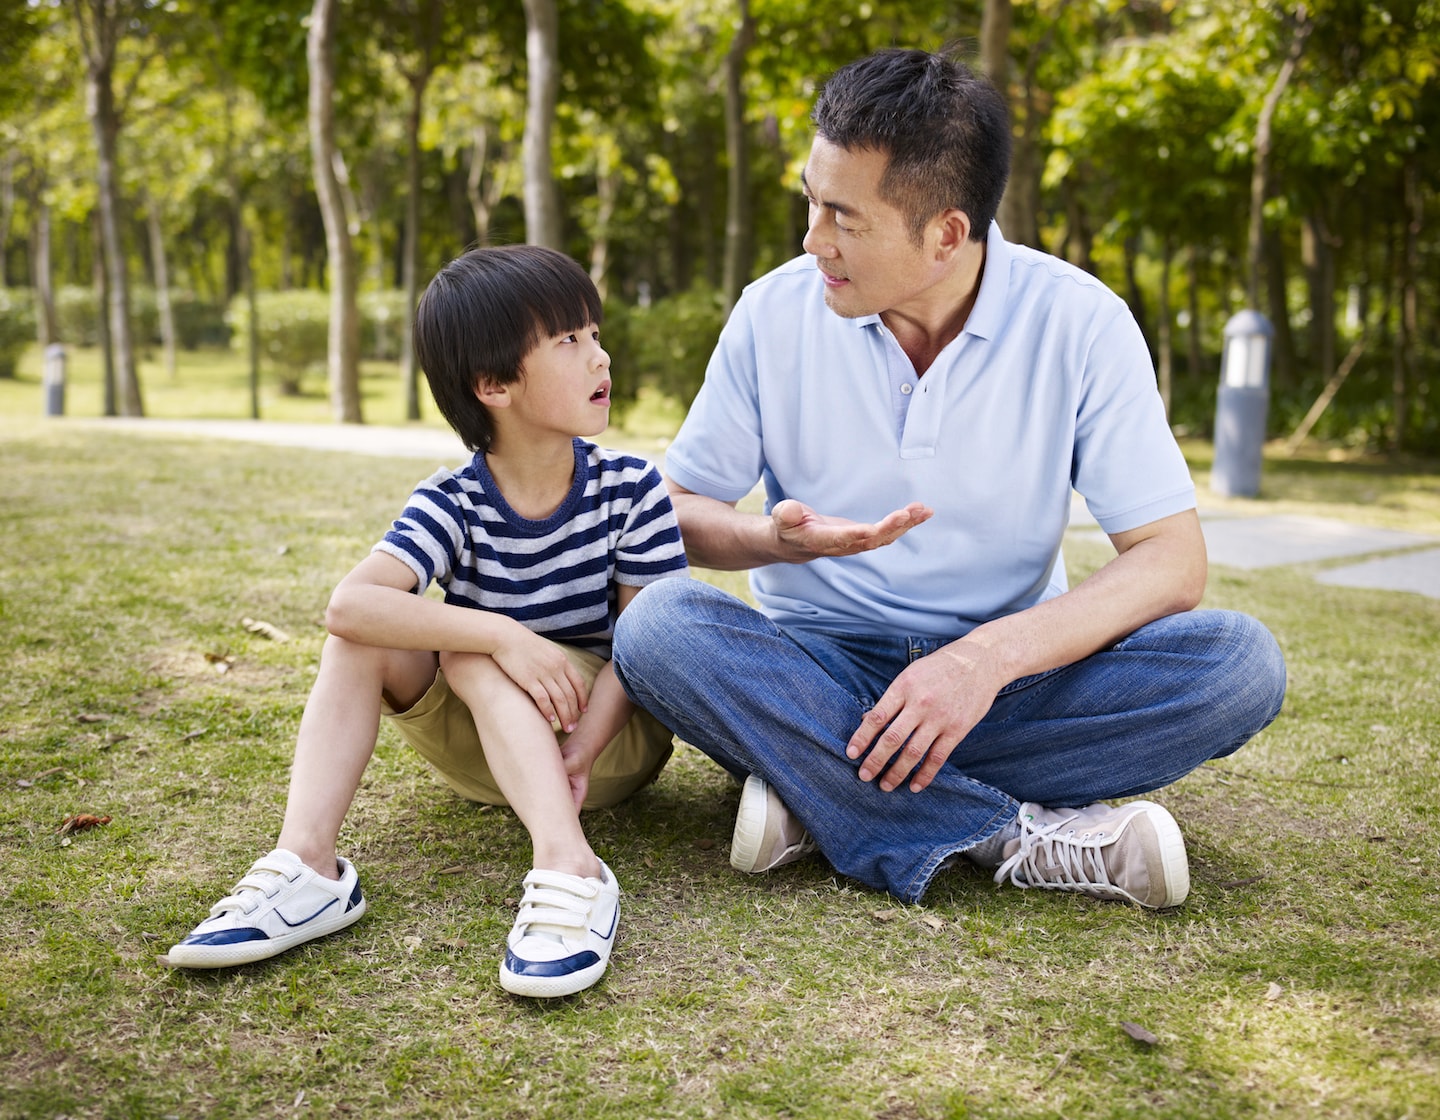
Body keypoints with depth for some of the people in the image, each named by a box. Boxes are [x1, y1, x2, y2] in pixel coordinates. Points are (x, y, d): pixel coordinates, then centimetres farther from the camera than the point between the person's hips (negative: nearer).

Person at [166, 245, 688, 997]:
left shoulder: (630, 489, -11)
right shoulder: (452, 505, -11)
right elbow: (348, 603, -29)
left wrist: (578, 750, -31)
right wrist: (501, 634, -40)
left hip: (617, 732, -2)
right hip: (482, 750, 3)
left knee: (470, 656, -28)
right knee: (364, 636, -19)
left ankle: (571, 874, -45)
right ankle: (306, 867, -30)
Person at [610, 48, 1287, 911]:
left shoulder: (1079, 323, -9)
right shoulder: (776, 312, -5)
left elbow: (1173, 560, -12)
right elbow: (676, 508, 1)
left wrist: (992, 655, -27)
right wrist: (774, 540, -22)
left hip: (1009, 677, 0)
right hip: (819, 672, 0)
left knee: (1239, 661, -25)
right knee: (657, 624, -29)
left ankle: (818, 789, -24)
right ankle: (1022, 836, -29)